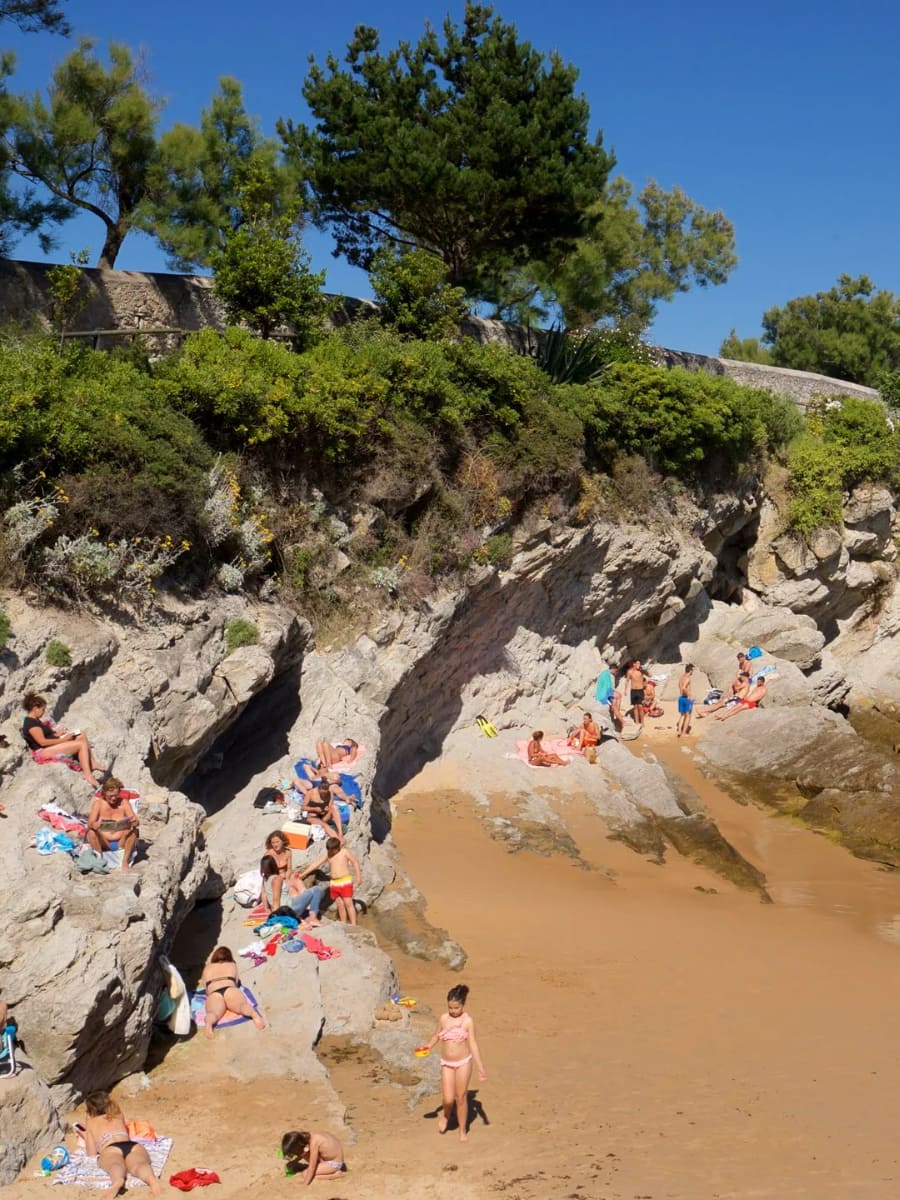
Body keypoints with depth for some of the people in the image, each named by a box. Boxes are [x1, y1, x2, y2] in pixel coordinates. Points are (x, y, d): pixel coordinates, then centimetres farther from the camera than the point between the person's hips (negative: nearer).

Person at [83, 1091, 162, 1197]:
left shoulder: (90, 1122, 28)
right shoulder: (118, 1116, 38)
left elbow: (92, 1154, 22)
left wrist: (85, 1136, 40)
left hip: (110, 1149, -2)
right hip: (133, 1146, 2)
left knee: (115, 1166, -33)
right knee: (138, 1165, -30)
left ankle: (118, 1181, -71)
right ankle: (152, 1179, -66)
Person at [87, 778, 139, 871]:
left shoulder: (124, 803, 1)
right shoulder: (98, 803, 0)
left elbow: (135, 822, -7)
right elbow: (90, 823, -11)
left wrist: (134, 822, -33)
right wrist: (94, 825, -37)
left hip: (121, 843, 0)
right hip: (103, 843, 0)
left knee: (133, 830, -27)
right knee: (91, 831, -27)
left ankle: (125, 862, -22)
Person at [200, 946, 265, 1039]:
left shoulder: (207, 968, 34)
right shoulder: (232, 965, 32)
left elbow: (204, 985, 43)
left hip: (213, 995, 0)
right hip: (230, 990, 0)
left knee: (214, 1013, -29)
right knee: (243, 1005, -28)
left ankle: (209, 1022, -66)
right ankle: (255, 1014, -63)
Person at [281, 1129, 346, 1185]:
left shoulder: (313, 1142, -30)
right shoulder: (309, 1134, -8)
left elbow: (311, 1168, -22)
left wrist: (305, 1184, -14)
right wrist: (292, 1162, 4)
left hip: (335, 1163, -9)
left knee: (306, 1174, -9)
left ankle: (335, 1174, -5)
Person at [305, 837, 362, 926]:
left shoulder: (344, 852, -5)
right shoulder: (328, 855, 8)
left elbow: (355, 862, -4)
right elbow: (316, 864, 9)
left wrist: (358, 876, -11)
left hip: (345, 881, -5)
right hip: (334, 883, 5)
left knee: (348, 903, -10)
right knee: (340, 904, 6)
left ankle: (353, 925, -11)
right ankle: (344, 924, 13)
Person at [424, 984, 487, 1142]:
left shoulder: (468, 1021, -8)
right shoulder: (443, 1019, 1)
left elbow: (473, 1044, -7)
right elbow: (437, 1036, 15)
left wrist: (480, 1067, -10)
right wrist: (428, 1047, -3)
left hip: (463, 1063, -2)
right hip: (446, 1063, 2)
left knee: (461, 1097, 4)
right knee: (448, 1099, -5)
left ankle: (463, 1130, 22)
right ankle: (446, 1115, 30)